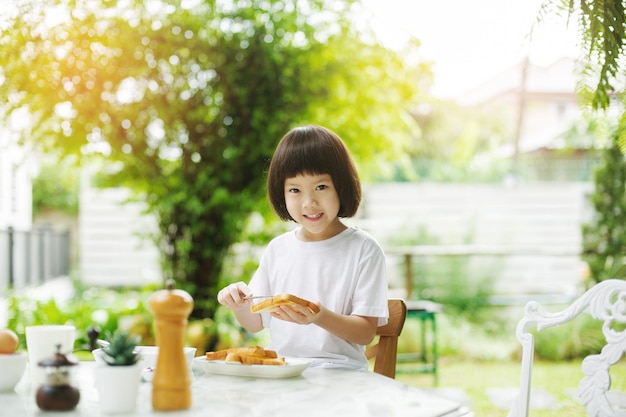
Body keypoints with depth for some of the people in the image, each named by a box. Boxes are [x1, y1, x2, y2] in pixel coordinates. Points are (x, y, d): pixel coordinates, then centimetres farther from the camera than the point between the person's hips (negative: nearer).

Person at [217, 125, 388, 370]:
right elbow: (256, 323, 18)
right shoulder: (277, 248, 12)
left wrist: (320, 317, -23)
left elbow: (366, 332, -6)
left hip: (339, 375, -3)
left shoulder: (363, 249, -2)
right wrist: (239, 304, -4)